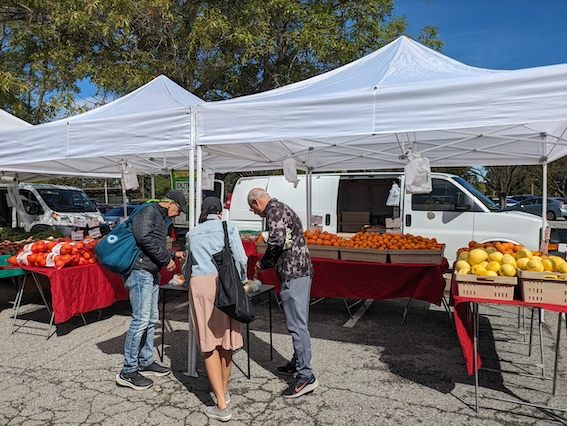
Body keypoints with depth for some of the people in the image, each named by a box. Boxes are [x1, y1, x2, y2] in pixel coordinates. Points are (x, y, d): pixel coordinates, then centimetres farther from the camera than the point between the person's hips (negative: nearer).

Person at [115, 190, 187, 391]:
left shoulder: (161, 218, 21)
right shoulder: (149, 211, -9)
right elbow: (144, 238, -24)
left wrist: (173, 255, 21)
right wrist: (165, 259, -18)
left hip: (152, 273, 11)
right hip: (141, 272, -10)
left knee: (151, 319, 15)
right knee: (141, 320, -7)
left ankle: (146, 362, 27)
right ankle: (128, 372, 3)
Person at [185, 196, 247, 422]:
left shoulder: (192, 234, 20)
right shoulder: (228, 228, 11)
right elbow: (240, 259, 1)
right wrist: (240, 281, 20)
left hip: (199, 284, 1)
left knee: (209, 344, 4)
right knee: (226, 338, 13)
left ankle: (222, 406, 3)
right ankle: (224, 391, 31)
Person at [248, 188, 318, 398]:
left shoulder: (274, 209, -8)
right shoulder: (282, 208, 23)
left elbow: (276, 240, -24)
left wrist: (263, 263, -8)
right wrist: (266, 264, 25)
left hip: (293, 274, -11)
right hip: (301, 271, 11)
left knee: (297, 324, -8)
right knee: (298, 322, 18)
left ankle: (306, 377, -3)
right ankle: (298, 363, 31)